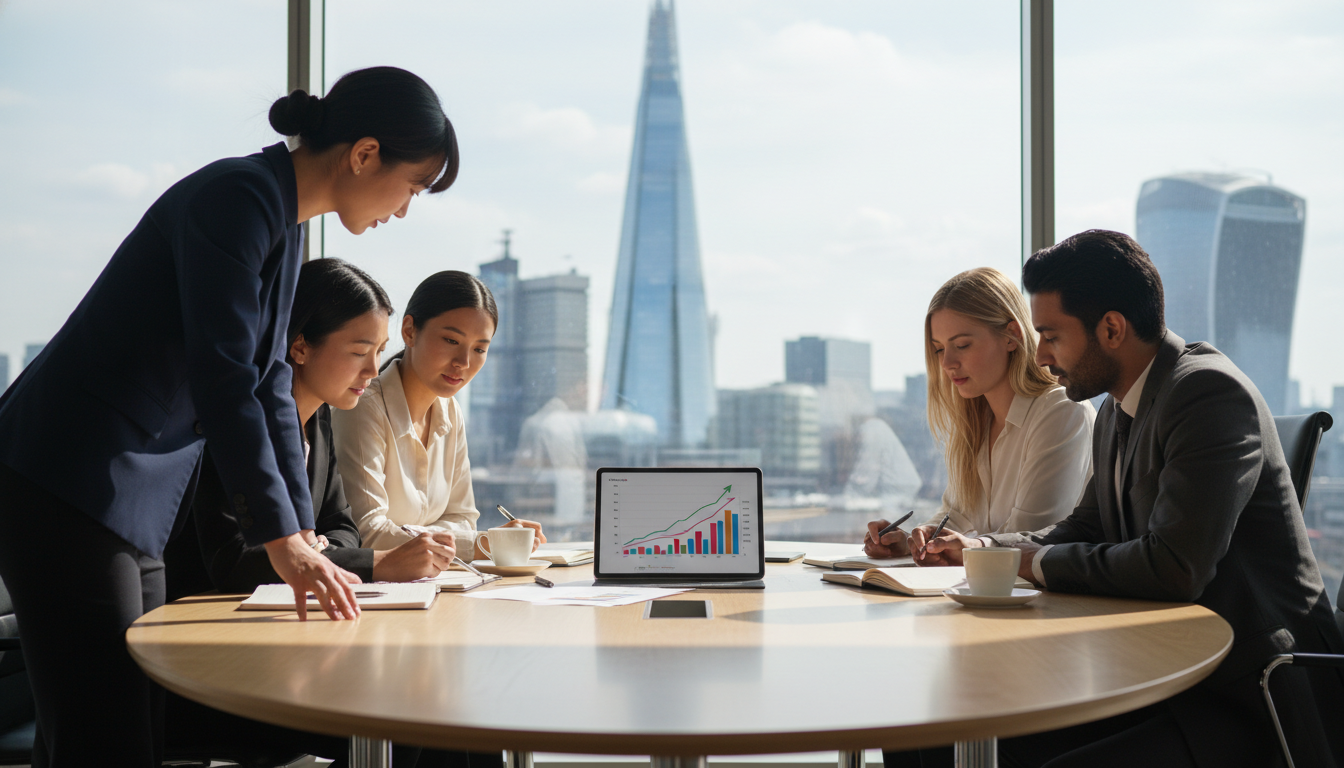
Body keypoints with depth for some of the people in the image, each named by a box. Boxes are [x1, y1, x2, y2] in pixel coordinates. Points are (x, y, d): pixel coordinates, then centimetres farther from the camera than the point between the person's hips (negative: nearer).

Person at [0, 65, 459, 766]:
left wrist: (305, 540, 13)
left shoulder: (283, 225, 13)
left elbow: (269, 385, 15)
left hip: (134, 506, 10)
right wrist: (284, 540, -20)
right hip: (67, 491, -9)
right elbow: (221, 378, -23)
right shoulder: (238, 197, -16)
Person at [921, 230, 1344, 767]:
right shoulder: (1116, 412, 9)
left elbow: (1173, 568, -29)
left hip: (1251, 699, -9)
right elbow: (1088, 527, 23)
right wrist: (987, 548, 6)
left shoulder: (1211, 392, -20)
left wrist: (1042, 561, -14)